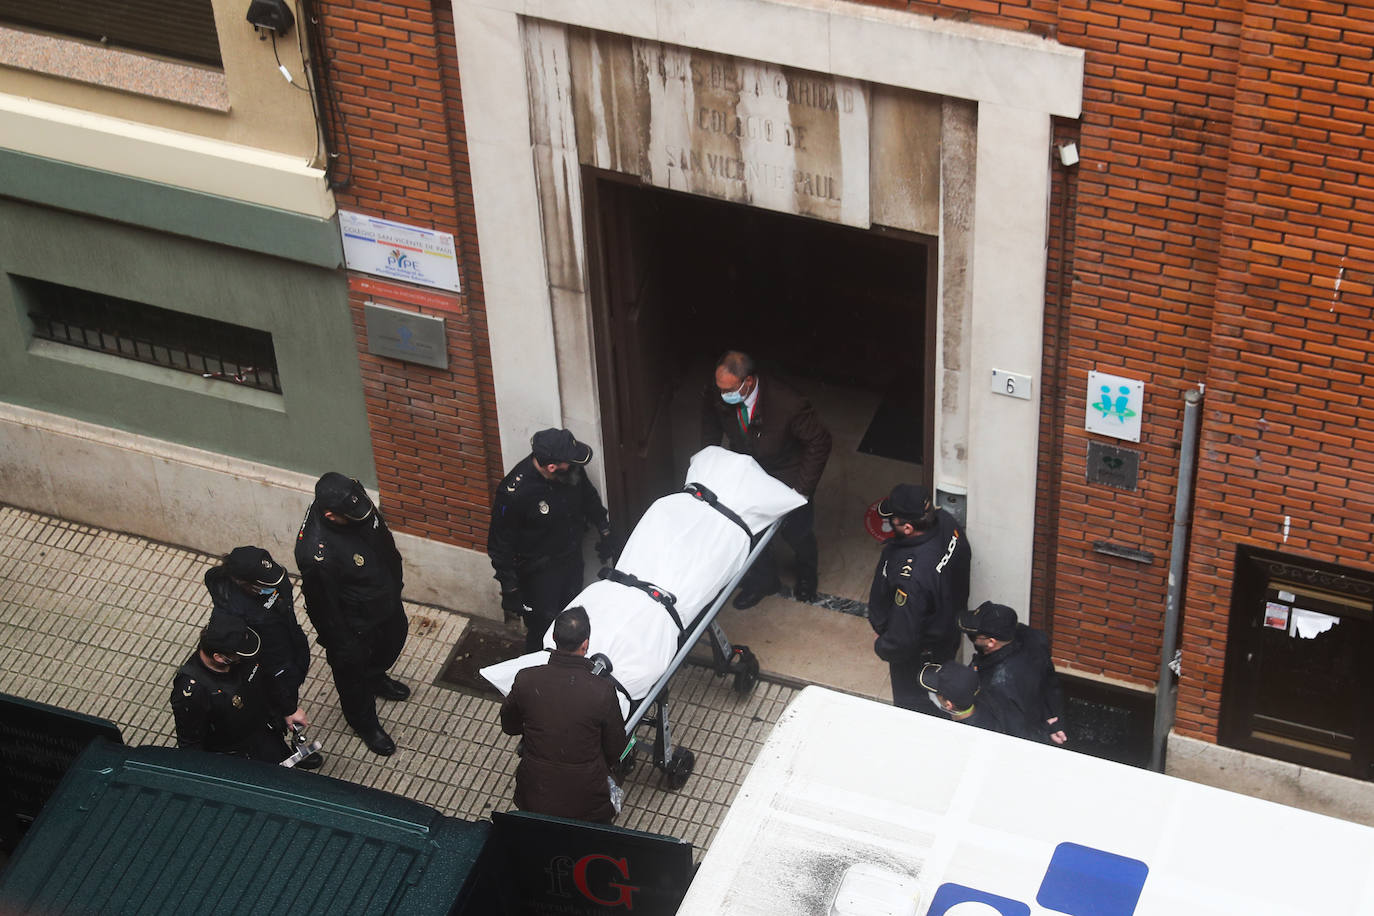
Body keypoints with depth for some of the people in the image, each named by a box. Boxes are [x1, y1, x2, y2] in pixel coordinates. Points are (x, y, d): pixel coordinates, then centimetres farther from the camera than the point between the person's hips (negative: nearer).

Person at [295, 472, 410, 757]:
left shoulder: (354, 501, -23)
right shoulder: (316, 553, -44)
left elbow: (384, 539, 0)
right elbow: (324, 607, -28)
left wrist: (396, 578, 15)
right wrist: (341, 646, -14)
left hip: (386, 600, 7)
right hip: (355, 624, -7)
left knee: (394, 639, 35)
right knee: (354, 674, 23)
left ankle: (376, 678, 67)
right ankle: (365, 723, 52)